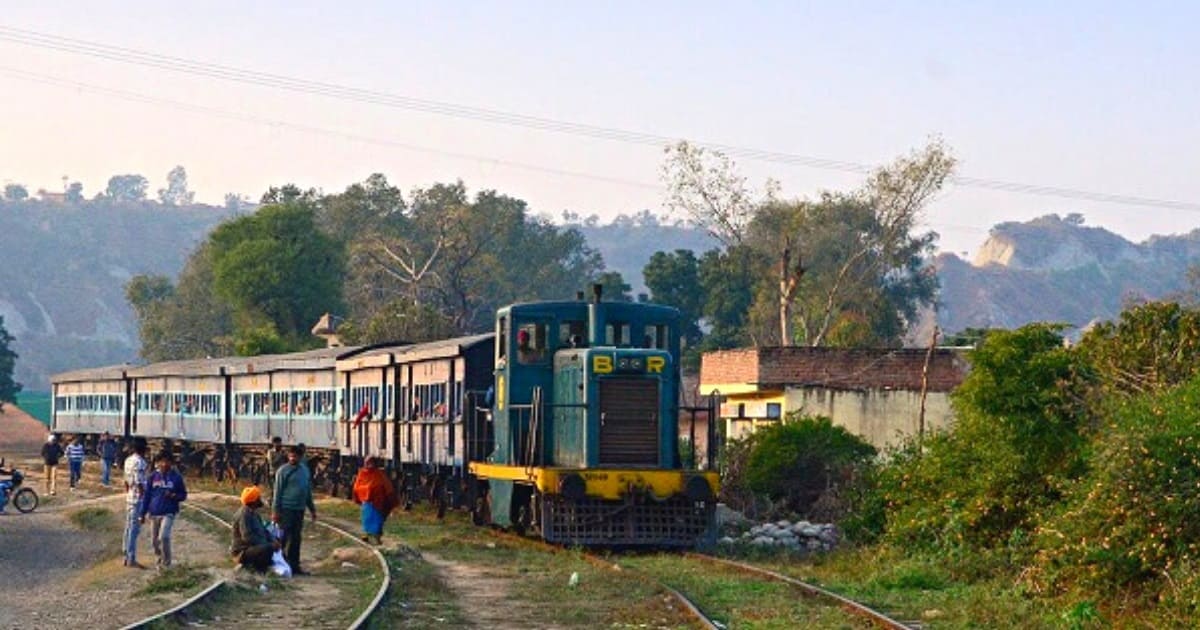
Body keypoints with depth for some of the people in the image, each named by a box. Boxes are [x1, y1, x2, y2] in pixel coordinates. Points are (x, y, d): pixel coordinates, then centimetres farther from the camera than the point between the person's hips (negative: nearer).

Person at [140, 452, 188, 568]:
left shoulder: (176, 477, -2)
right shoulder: (153, 477, 3)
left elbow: (183, 495, 5)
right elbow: (146, 496, 8)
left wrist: (174, 496, -16)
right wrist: (143, 514, 6)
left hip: (168, 513, -3)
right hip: (154, 513, 3)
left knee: (164, 536, -19)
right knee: (155, 539, 10)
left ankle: (166, 562, -6)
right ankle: (160, 557, 35)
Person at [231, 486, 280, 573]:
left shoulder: (253, 512, 13)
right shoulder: (244, 514, -19)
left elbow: (263, 530, 18)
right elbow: (247, 537, -28)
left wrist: (273, 540, -3)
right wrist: (269, 545, -25)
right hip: (242, 552, -11)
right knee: (268, 549, -34)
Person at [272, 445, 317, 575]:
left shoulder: (305, 470, 12)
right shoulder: (283, 470, -6)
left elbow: (308, 491, 20)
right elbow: (278, 491, -8)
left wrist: (312, 509, 19)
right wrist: (275, 511, -12)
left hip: (299, 509, 6)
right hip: (286, 509, -6)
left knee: (296, 539, 10)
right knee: (285, 538, -5)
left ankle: (294, 566, 15)